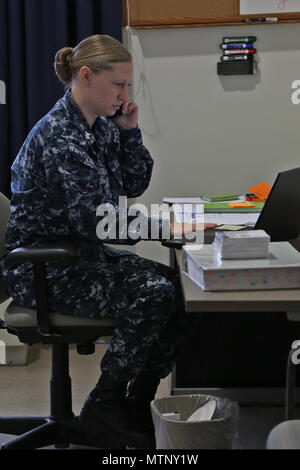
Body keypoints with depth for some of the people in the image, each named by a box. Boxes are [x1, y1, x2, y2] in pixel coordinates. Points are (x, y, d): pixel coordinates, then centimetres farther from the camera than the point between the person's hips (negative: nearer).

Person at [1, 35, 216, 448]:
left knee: (181, 287, -7)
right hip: (45, 270, -9)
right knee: (154, 293, -25)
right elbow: (96, 221, -28)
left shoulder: (101, 125, 7)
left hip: (83, 254, 9)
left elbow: (135, 186, 13)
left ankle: (136, 403, 6)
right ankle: (104, 407, -7)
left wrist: (130, 132, -1)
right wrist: (170, 226, -29)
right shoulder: (60, 136, -21)